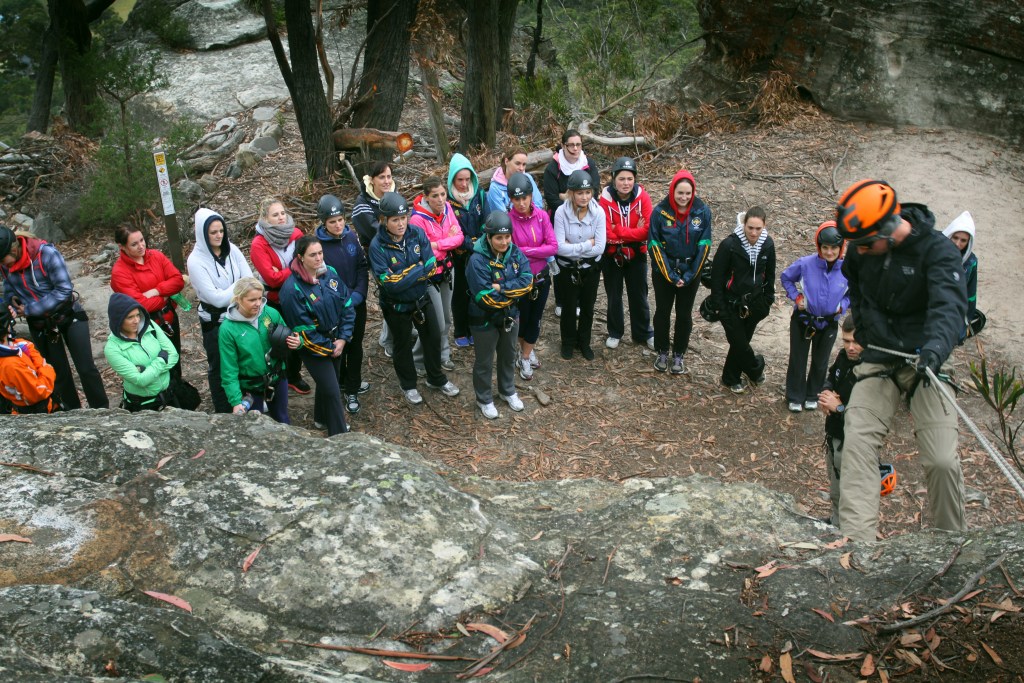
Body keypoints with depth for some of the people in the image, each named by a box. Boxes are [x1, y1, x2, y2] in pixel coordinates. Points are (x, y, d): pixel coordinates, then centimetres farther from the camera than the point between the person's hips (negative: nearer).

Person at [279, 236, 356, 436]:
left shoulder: (330, 273, -7)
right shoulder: (292, 289, -24)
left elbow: (347, 306, -1)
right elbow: (302, 328, -19)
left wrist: (343, 338, -8)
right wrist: (328, 348, -12)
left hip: (336, 341, 6)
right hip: (314, 348, -6)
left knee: (327, 382, 23)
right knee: (332, 391, -3)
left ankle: (322, 418, 47)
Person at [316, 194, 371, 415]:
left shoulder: (352, 236, -5)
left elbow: (363, 267, 1)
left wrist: (358, 294, -12)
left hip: (357, 303, 4)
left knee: (355, 346, 15)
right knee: (338, 348, 10)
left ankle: (352, 389, 31)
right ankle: (343, 384, 28)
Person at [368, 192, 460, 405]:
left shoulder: (417, 234, -13)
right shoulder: (377, 246, -24)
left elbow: (431, 265, -16)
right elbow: (389, 283, -29)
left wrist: (405, 274, -25)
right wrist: (418, 270, -25)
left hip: (421, 299, 4)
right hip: (397, 306, -4)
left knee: (433, 337, 18)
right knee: (403, 345, 17)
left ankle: (437, 379, 43)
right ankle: (408, 385, 41)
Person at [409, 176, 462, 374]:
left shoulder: (446, 208, -5)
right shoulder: (418, 218, -25)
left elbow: (459, 237, -7)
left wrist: (437, 244, -20)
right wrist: (449, 240, -14)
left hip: (446, 270, 6)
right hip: (429, 276, -6)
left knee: (446, 318, 18)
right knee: (436, 323, -2)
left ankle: (443, 355, 38)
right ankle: (419, 361, 17)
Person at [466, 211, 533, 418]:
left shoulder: (515, 252, -11)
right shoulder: (477, 260, -28)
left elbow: (527, 281, -18)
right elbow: (486, 298, -30)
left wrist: (500, 288, -28)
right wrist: (513, 292, -19)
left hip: (510, 316, 5)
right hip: (485, 320, -5)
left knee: (508, 356, 26)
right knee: (484, 362, 15)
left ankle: (508, 391, 49)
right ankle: (484, 400, 37)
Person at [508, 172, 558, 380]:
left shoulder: (542, 216, -9)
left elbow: (553, 247, -12)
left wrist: (525, 250, -20)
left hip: (542, 277, 3)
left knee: (535, 318, 15)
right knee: (522, 317, 16)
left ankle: (525, 357, 34)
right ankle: (526, 350, 41)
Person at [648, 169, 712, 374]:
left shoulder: (702, 211, -11)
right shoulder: (660, 211, -15)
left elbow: (704, 246, -7)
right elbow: (655, 246, -13)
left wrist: (689, 275, -11)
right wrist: (671, 276, -15)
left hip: (691, 273, 1)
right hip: (664, 272, -1)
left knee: (684, 314, 12)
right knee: (662, 312, 12)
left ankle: (679, 354, 28)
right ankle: (662, 352, 30)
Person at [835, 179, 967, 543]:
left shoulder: (938, 250, -16)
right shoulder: (859, 250, -2)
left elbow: (949, 306, -33)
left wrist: (935, 347, -51)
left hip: (924, 362, -3)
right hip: (878, 359, 4)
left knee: (941, 461, -10)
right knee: (857, 445, -12)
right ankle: (857, 541, -15)